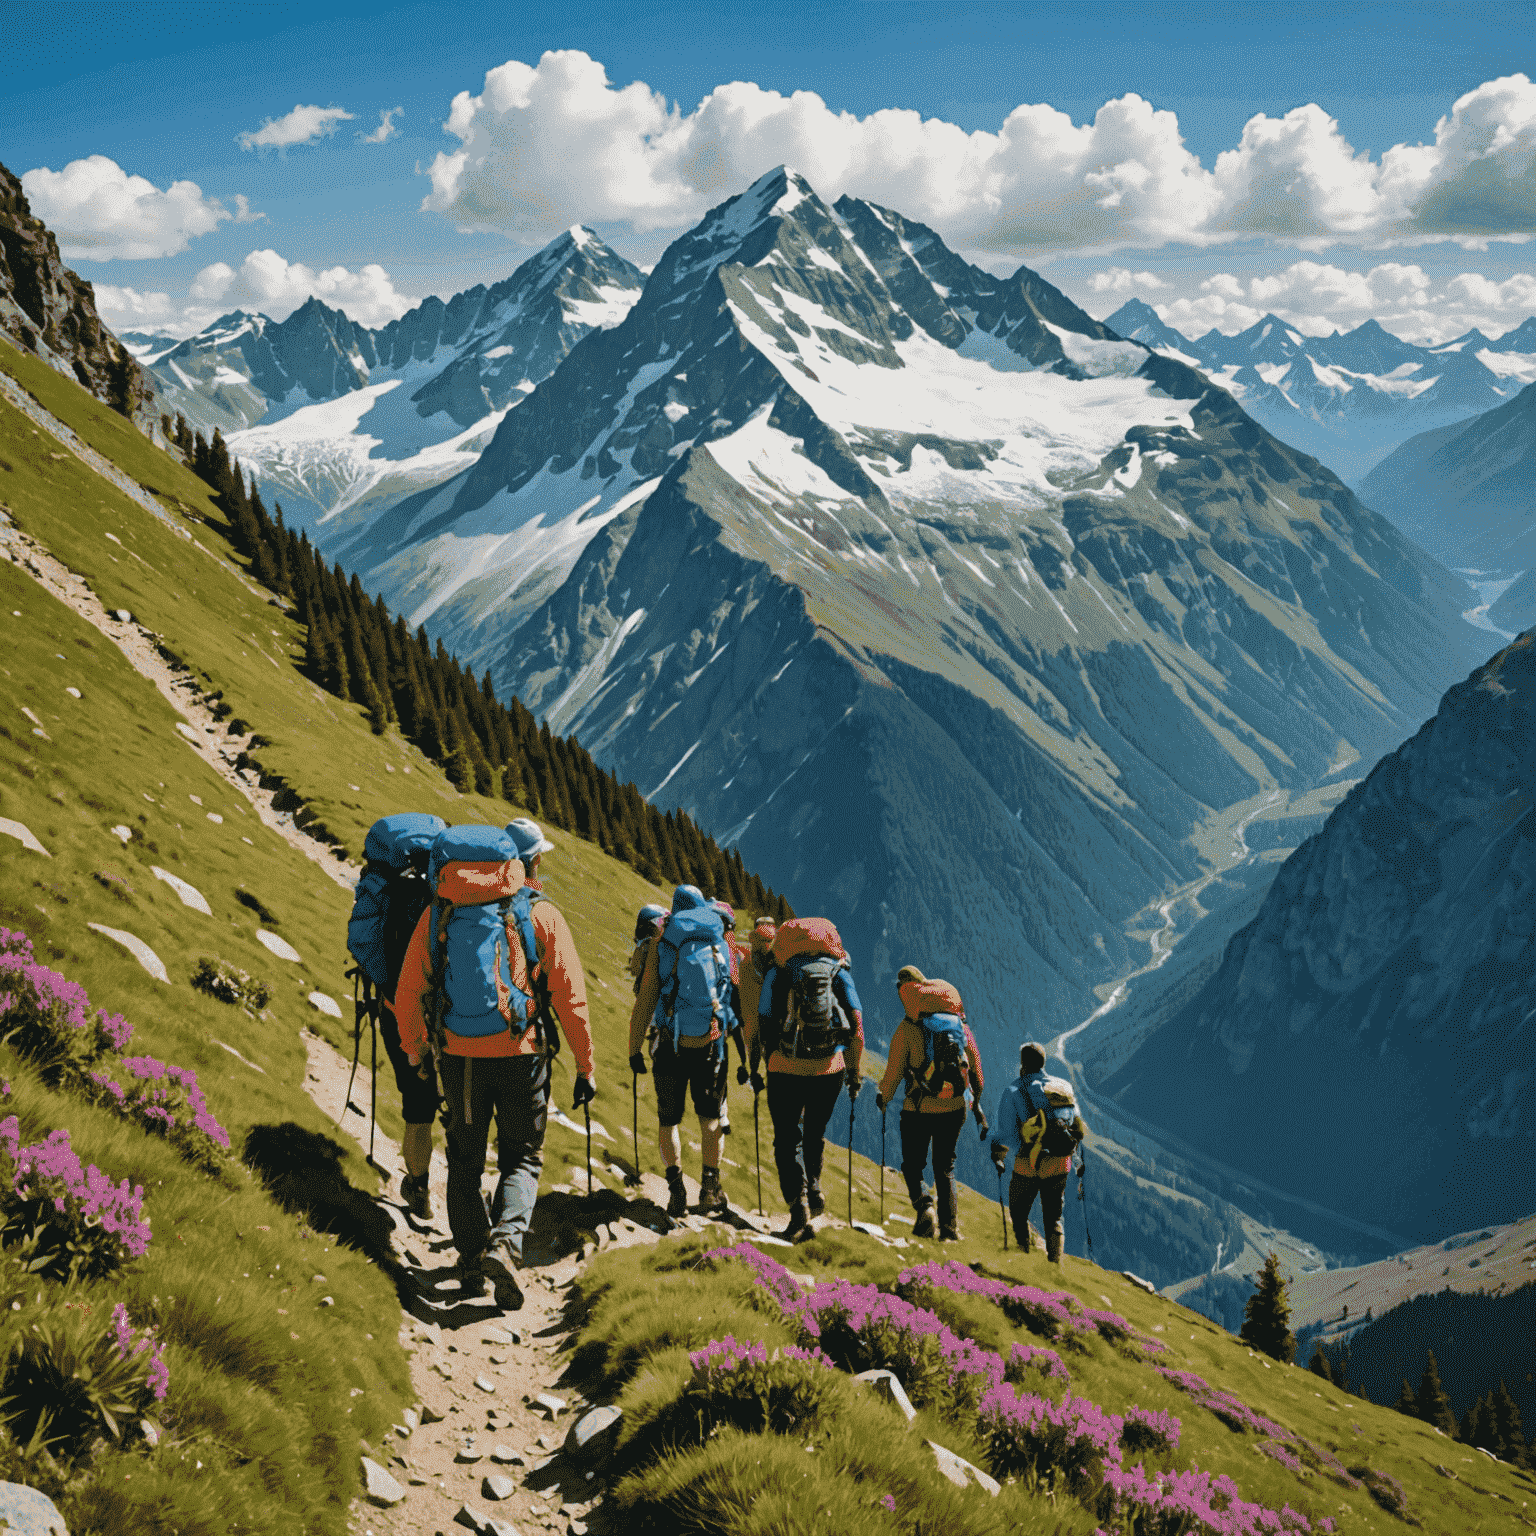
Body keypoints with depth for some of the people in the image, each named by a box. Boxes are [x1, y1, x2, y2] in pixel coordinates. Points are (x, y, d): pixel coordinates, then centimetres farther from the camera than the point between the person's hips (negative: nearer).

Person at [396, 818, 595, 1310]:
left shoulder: (439, 912, 4)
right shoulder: (542, 914, -4)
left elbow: (408, 993, 8)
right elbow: (570, 997, -6)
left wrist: (414, 1047, 25)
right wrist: (586, 1066, 1)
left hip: (459, 1056, 2)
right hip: (521, 1054, -2)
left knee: (465, 1159, 19)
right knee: (522, 1158, 10)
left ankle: (472, 1260, 19)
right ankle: (506, 1242, -13)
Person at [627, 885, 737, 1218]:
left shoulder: (662, 942, -1)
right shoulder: (721, 943, 6)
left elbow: (646, 998, -4)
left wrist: (634, 1048, 1)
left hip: (670, 1044, -1)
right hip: (711, 1044, 1)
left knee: (668, 1118, 11)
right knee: (710, 1116, 16)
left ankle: (675, 1183, -2)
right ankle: (710, 1187, 10)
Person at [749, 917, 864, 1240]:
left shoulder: (777, 973, 5)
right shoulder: (840, 973, 8)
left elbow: (759, 1021, 1)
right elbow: (857, 1023, 3)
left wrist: (753, 1065, 14)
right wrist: (855, 1071, 12)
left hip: (786, 1068, -2)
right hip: (830, 1068, 2)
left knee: (788, 1139, 5)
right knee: (814, 1134, 26)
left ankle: (798, 1203, -9)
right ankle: (814, 1188, 24)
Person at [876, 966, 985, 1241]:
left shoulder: (908, 1028, -10)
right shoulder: (959, 1023, 3)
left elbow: (894, 1071, -7)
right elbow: (974, 1062, 12)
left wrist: (883, 1098, 12)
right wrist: (977, 1095, 29)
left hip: (919, 1109, -4)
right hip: (955, 1107, 4)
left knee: (912, 1166, 12)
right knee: (945, 1168, 15)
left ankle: (923, 1207, -13)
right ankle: (950, 1228, 10)